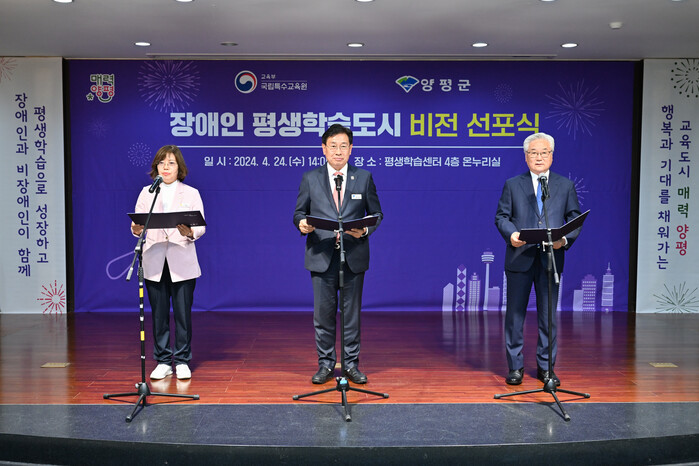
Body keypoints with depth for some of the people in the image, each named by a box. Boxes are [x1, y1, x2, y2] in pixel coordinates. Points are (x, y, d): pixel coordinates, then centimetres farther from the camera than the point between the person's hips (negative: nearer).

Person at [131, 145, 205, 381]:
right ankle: (163, 362, 15)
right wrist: (137, 230, -19)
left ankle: (182, 361, 12)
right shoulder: (146, 193, 12)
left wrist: (189, 232, -23)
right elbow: (138, 223, 4)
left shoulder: (191, 193, 8)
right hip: (154, 262, 2)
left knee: (183, 313, -1)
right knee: (159, 314, 4)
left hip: (182, 263, -1)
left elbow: (201, 226, -1)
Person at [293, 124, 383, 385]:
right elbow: (299, 212, 9)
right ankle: (325, 364, 17)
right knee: (323, 313, 4)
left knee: (352, 313, 6)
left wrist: (365, 230, -11)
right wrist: (302, 224, -14)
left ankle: (351, 364, 18)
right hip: (322, 256, 0)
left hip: (354, 257, 0)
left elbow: (376, 213, 10)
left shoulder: (364, 178, 7)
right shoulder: (310, 179, 7)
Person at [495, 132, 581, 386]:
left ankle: (546, 367, 18)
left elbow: (575, 219, 8)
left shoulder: (566, 186, 11)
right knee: (515, 314, 3)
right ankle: (515, 367, 15)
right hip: (520, 258, 0)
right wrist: (511, 233, -15)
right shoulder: (512, 185, 9)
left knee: (548, 315, 6)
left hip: (551, 259, 1)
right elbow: (501, 216, 5)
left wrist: (565, 239, -11)